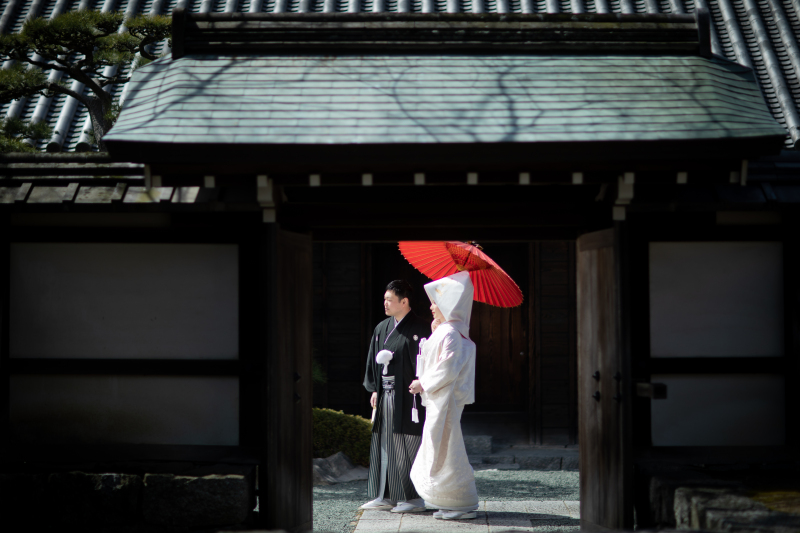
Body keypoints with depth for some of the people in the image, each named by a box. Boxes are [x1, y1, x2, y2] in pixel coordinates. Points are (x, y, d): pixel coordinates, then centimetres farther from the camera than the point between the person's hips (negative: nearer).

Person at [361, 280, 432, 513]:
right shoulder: (382, 329, 13)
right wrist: (375, 390, 9)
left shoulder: (419, 328, -9)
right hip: (385, 395, 7)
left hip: (407, 395, -7)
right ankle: (386, 496, 17)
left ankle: (415, 498, 3)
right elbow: (374, 360, 16)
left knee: (408, 447, -4)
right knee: (384, 444, 10)